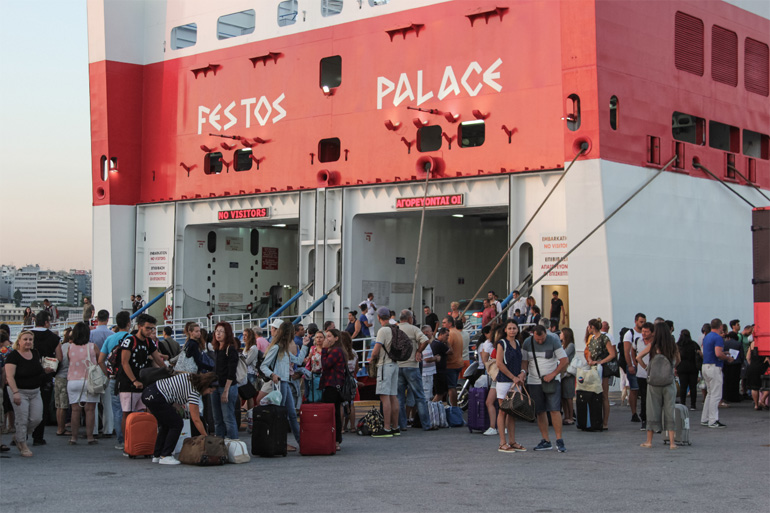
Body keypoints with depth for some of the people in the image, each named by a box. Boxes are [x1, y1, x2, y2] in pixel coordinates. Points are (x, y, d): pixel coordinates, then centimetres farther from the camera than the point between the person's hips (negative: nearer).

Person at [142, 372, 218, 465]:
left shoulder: (190, 377, 13)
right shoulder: (193, 392, -12)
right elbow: (196, 420, -11)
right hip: (155, 398, -10)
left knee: (166, 424, 19)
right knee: (177, 424, -1)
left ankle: (156, 455, 22)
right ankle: (165, 456, 0)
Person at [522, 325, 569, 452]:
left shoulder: (553, 340, -7)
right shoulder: (527, 343, 1)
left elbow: (564, 360, -5)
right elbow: (524, 361, 8)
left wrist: (552, 374, -12)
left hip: (552, 380, -3)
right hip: (534, 381, 3)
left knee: (554, 409, -11)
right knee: (540, 412, 3)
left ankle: (559, 441, -7)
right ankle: (546, 441, 10)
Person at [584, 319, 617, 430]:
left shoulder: (604, 338, -7)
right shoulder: (592, 340, 16)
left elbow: (612, 354, -12)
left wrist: (600, 362, -18)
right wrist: (590, 360, -3)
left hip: (603, 368, -7)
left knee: (604, 396, -5)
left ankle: (605, 423, -3)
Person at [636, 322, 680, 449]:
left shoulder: (653, 346, -5)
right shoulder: (673, 346, -1)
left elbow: (638, 357, -8)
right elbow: (677, 361, 13)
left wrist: (646, 367, 3)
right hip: (669, 381, 1)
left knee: (653, 410, 7)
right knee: (670, 410, 4)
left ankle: (649, 441, 13)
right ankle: (672, 442, 1)